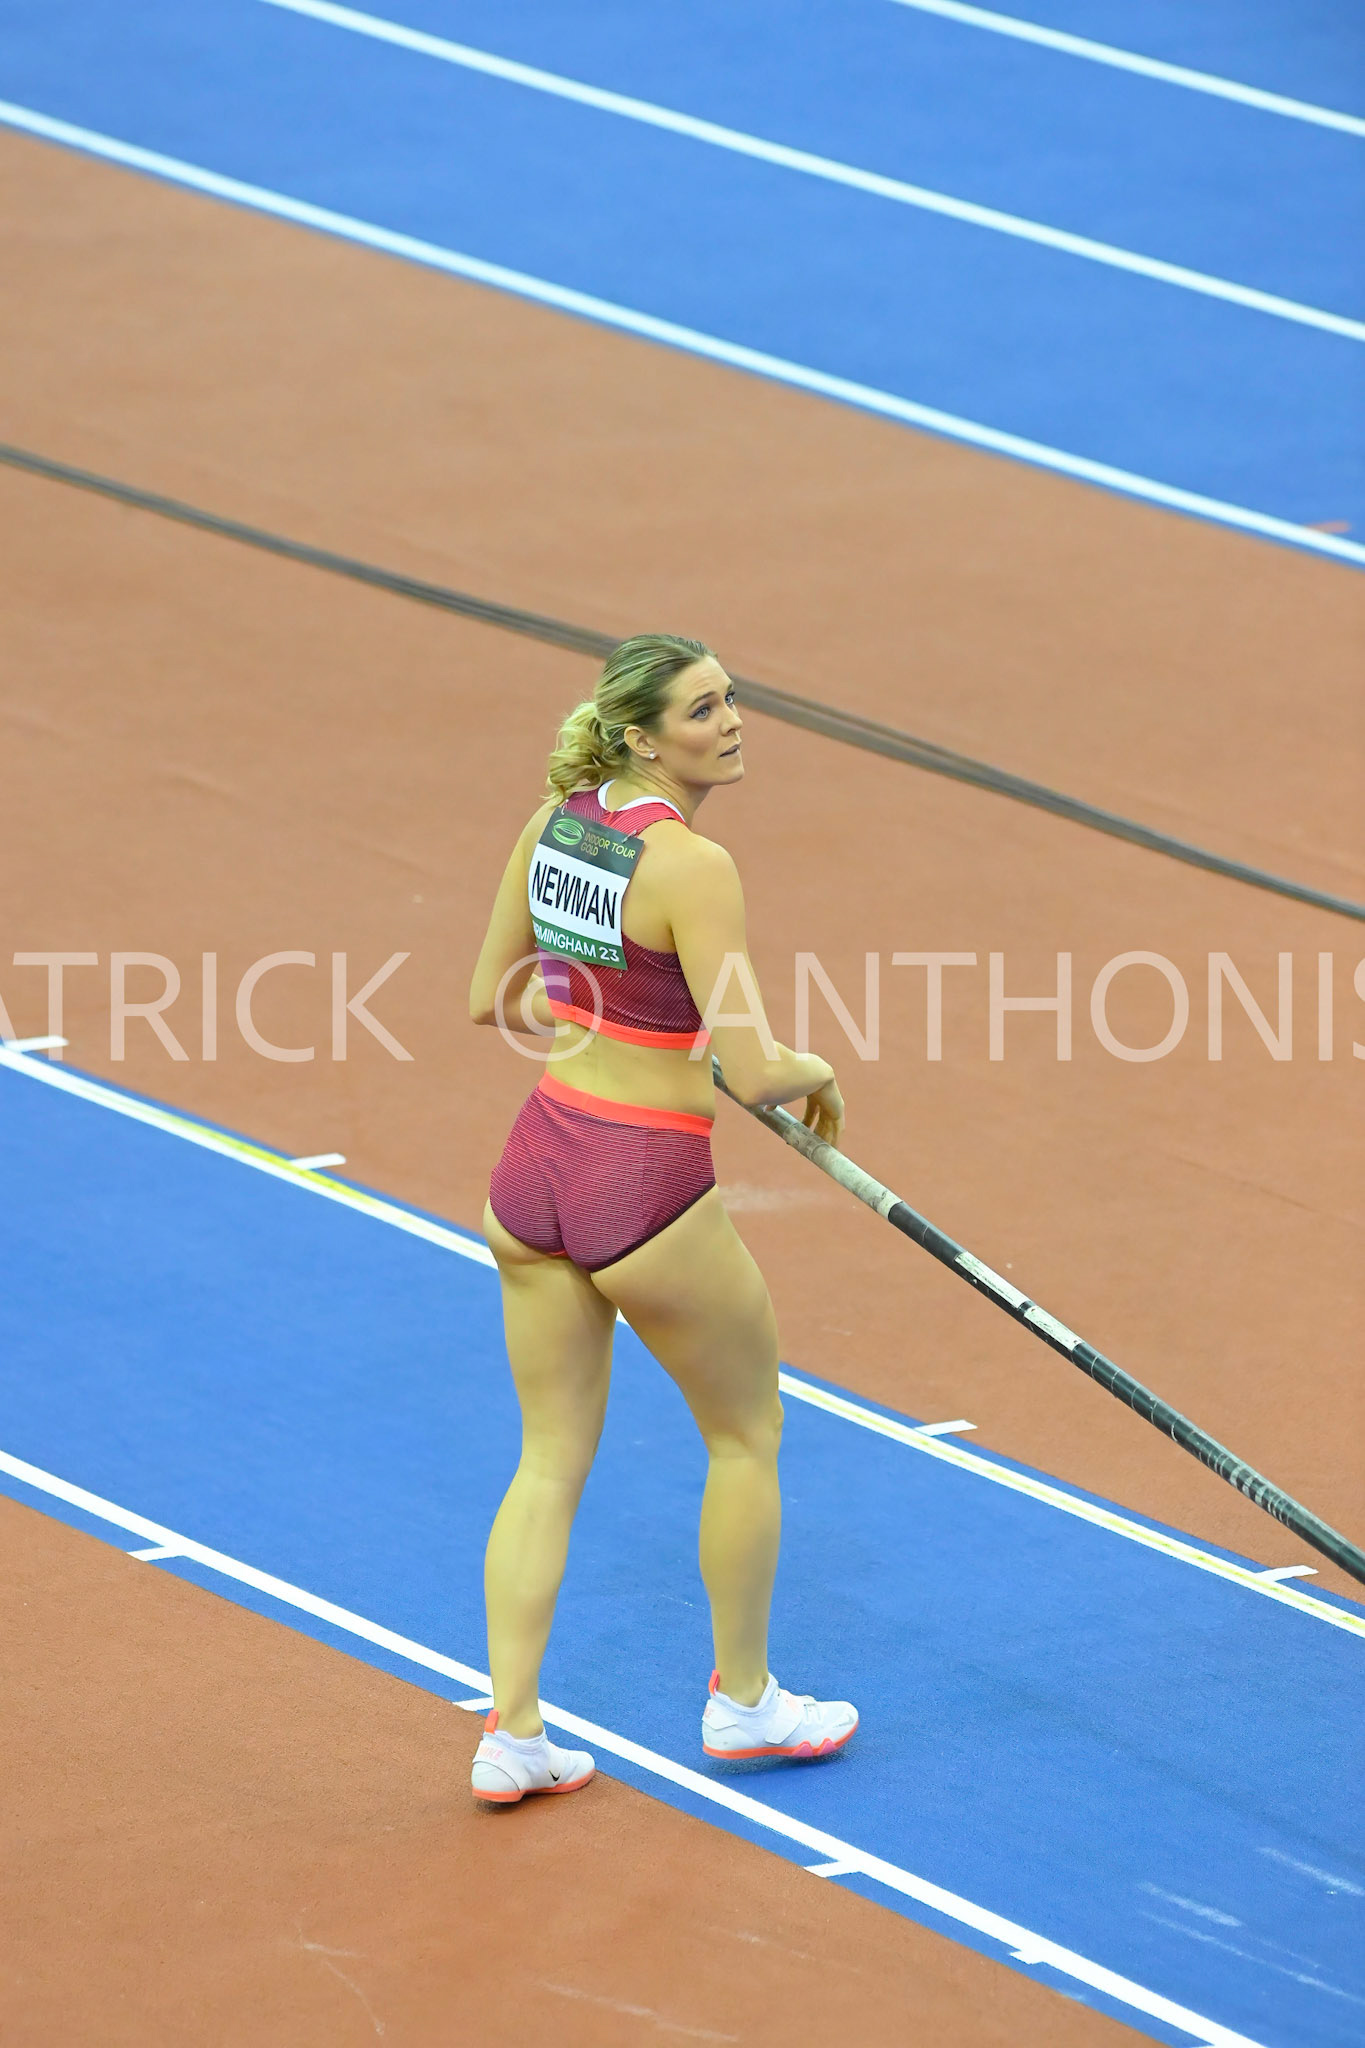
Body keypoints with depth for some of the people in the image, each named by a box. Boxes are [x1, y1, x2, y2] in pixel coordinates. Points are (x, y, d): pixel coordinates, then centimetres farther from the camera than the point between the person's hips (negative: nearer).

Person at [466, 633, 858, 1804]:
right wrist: (814, 1073, -1)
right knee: (747, 1433, 17)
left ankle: (512, 1732, 10)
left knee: (552, 1459, 15)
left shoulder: (554, 822, 1)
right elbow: (753, 1075, -22)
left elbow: (493, 999, 13)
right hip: (647, 1185, -7)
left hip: (535, 1170, 7)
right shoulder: (690, 867, -21)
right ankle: (743, 1699, 29)